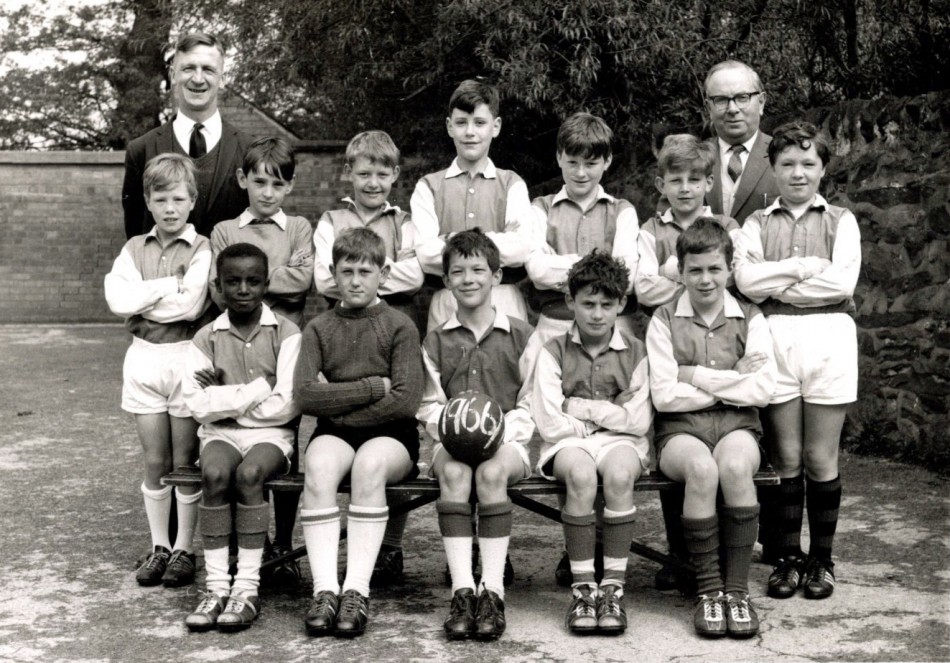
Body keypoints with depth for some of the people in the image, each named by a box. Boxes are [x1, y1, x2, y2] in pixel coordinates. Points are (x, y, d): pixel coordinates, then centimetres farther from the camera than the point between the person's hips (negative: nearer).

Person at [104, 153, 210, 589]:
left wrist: (141, 300, -8)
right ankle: (159, 546, 21)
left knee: (185, 462, 4)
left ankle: (184, 549, 14)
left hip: (187, 357, -3)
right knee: (155, 462, 10)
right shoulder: (134, 249, 8)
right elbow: (117, 297, -7)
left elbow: (191, 306, -18)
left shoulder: (201, 250, -4)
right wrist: (168, 286, -12)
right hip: (144, 357, 4)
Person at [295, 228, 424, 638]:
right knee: (318, 466, -32)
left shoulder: (400, 327, 3)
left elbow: (406, 401, -9)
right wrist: (372, 387, -9)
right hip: (335, 433, 2)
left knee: (369, 463, -35)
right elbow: (305, 396, -5)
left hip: (389, 435, -2)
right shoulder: (319, 329, 9)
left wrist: (337, 401, -7)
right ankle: (324, 589, -33)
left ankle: (357, 590, -33)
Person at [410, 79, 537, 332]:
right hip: (446, 306, 0)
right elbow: (425, 254, -5)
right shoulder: (429, 187, 9)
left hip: (505, 307, 0)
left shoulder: (511, 184, 10)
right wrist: (498, 248, -6)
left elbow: (523, 248, -5)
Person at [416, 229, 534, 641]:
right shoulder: (436, 342, 14)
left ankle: (493, 592, -33)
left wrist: (502, 431, -12)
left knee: (491, 471, -35)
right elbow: (429, 406, 12)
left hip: (507, 440, -1)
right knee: (453, 472, -34)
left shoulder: (520, 335, 9)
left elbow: (531, 404, 6)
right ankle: (462, 591, -36)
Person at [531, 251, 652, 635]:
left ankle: (613, 586, -27)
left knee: (619, 473, -34)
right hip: (568, 444, -1)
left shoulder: (635, 353, 7)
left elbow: (639, 422, -2)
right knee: (581, 474, -35)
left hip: (621, 442, 1)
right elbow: (550, 424, -5)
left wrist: (580, 407, -5)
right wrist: (609, 414, -2)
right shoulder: (554, 352, 4)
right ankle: (583, 588, -27)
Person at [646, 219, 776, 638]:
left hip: (737, 426, 1)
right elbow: (664, 395, -5)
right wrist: (733, 381, -5)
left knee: (734, 466, -34)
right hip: (680, 430, -1)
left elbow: (763, 390, -4)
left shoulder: (750, 319, 10)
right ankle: (708, 588, -21)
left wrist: (697, 376, -6)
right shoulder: (664, 321, 6)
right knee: (702, 469, -35)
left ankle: (737, 587, -21)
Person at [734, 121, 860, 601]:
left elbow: (842, 282, -6)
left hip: (828, 336, 0)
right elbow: (746, 279, -6)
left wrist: (777, 286, -5)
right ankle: (787, 557, 14)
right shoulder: (757, 224, 12)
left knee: (821, 459, 3)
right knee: (785, 458, 3)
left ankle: (821, 559, 15)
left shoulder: (841, 221, 10)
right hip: (775, 338, 0)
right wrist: (807, 265, -8)